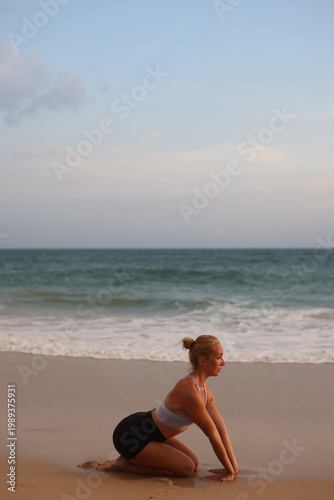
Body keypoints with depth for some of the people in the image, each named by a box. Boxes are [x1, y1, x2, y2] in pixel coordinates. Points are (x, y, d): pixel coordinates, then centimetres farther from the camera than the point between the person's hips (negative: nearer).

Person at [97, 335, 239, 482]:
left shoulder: (204, 389, 1)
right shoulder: (189, 391, -29)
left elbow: (222, 429, 6)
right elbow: (213, 435, -20)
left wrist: (234, 467, 4)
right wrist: (229, 471, -12)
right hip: (130, 437, -10)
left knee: (194, 463, 10)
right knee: (187, 468, -11)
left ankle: (133, 457, 14)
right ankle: (124, 465, -3)